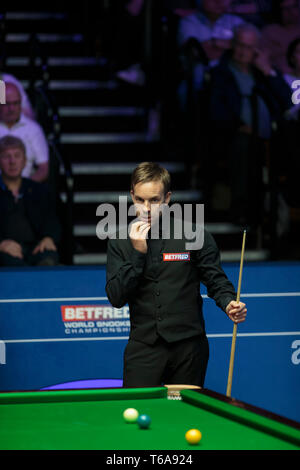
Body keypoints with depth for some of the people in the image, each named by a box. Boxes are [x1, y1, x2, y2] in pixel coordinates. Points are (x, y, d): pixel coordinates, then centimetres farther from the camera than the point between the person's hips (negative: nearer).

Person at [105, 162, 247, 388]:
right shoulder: (120, 242, 4)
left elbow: (216, 280, 5)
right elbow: (116, 298, -3)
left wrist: (229, 303, -17)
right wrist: (137, 253, -12)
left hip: (188, 346, 0)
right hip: (144, 347, 0)